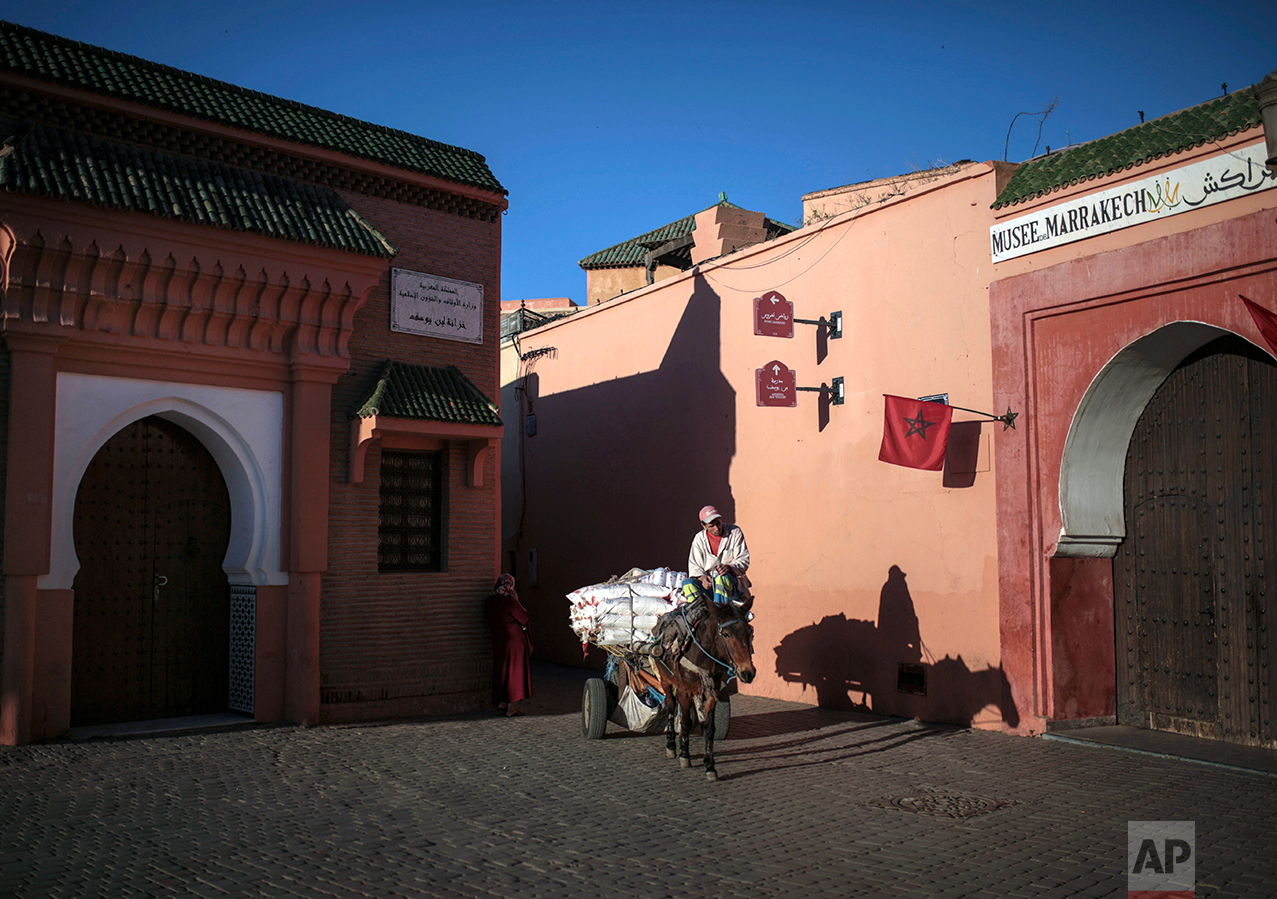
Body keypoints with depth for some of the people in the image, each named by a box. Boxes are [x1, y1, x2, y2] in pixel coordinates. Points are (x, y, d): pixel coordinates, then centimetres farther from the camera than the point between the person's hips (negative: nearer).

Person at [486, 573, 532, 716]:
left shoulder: (491, 601, 3)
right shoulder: (510, 602, -19)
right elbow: (525, 618, -11)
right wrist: (517, 600, -5)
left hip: (498, 641, 7)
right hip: (514, 640, -7)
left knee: (502, 671, 18)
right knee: (514, 671, 1)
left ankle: (501, 703, 23)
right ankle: (511, 707, 5)